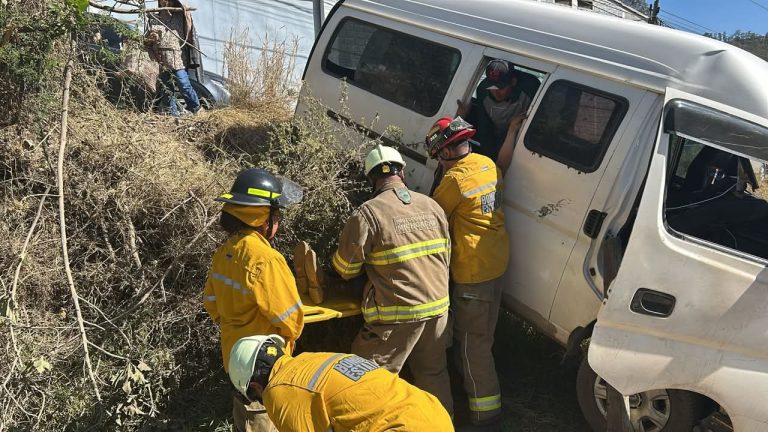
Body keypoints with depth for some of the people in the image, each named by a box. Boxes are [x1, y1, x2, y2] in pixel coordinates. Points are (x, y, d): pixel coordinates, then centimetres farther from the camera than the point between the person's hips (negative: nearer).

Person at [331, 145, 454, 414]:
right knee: (434, 372, 25)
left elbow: (345, 268, -6)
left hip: (397, 313, -6)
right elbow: (446, 254, 11)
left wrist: (369, 268, 16)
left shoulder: (367, 214, -14)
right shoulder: (432, 206, 2)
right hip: (438, 306, 6)